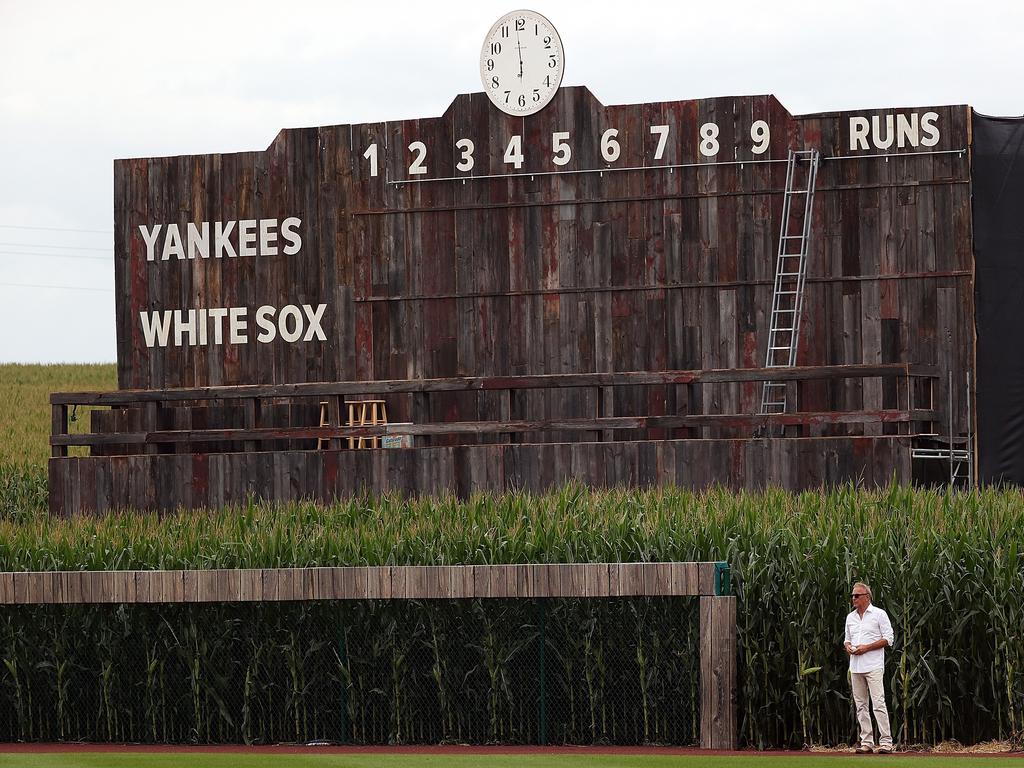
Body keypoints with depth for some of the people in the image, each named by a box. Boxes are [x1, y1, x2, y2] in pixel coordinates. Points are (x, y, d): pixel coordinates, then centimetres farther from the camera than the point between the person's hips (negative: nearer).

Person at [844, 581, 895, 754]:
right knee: (860, 705, 6)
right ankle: (866, 742, 9)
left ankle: (886, 742, -13)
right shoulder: (850, 617, 16)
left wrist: (866, 647, -14)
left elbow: (888, 639, -6)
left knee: (878, 704, -13)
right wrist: (848, 646, 0)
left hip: (873, 666, -7)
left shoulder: (879, 614, -2)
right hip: (855, 667, 7)